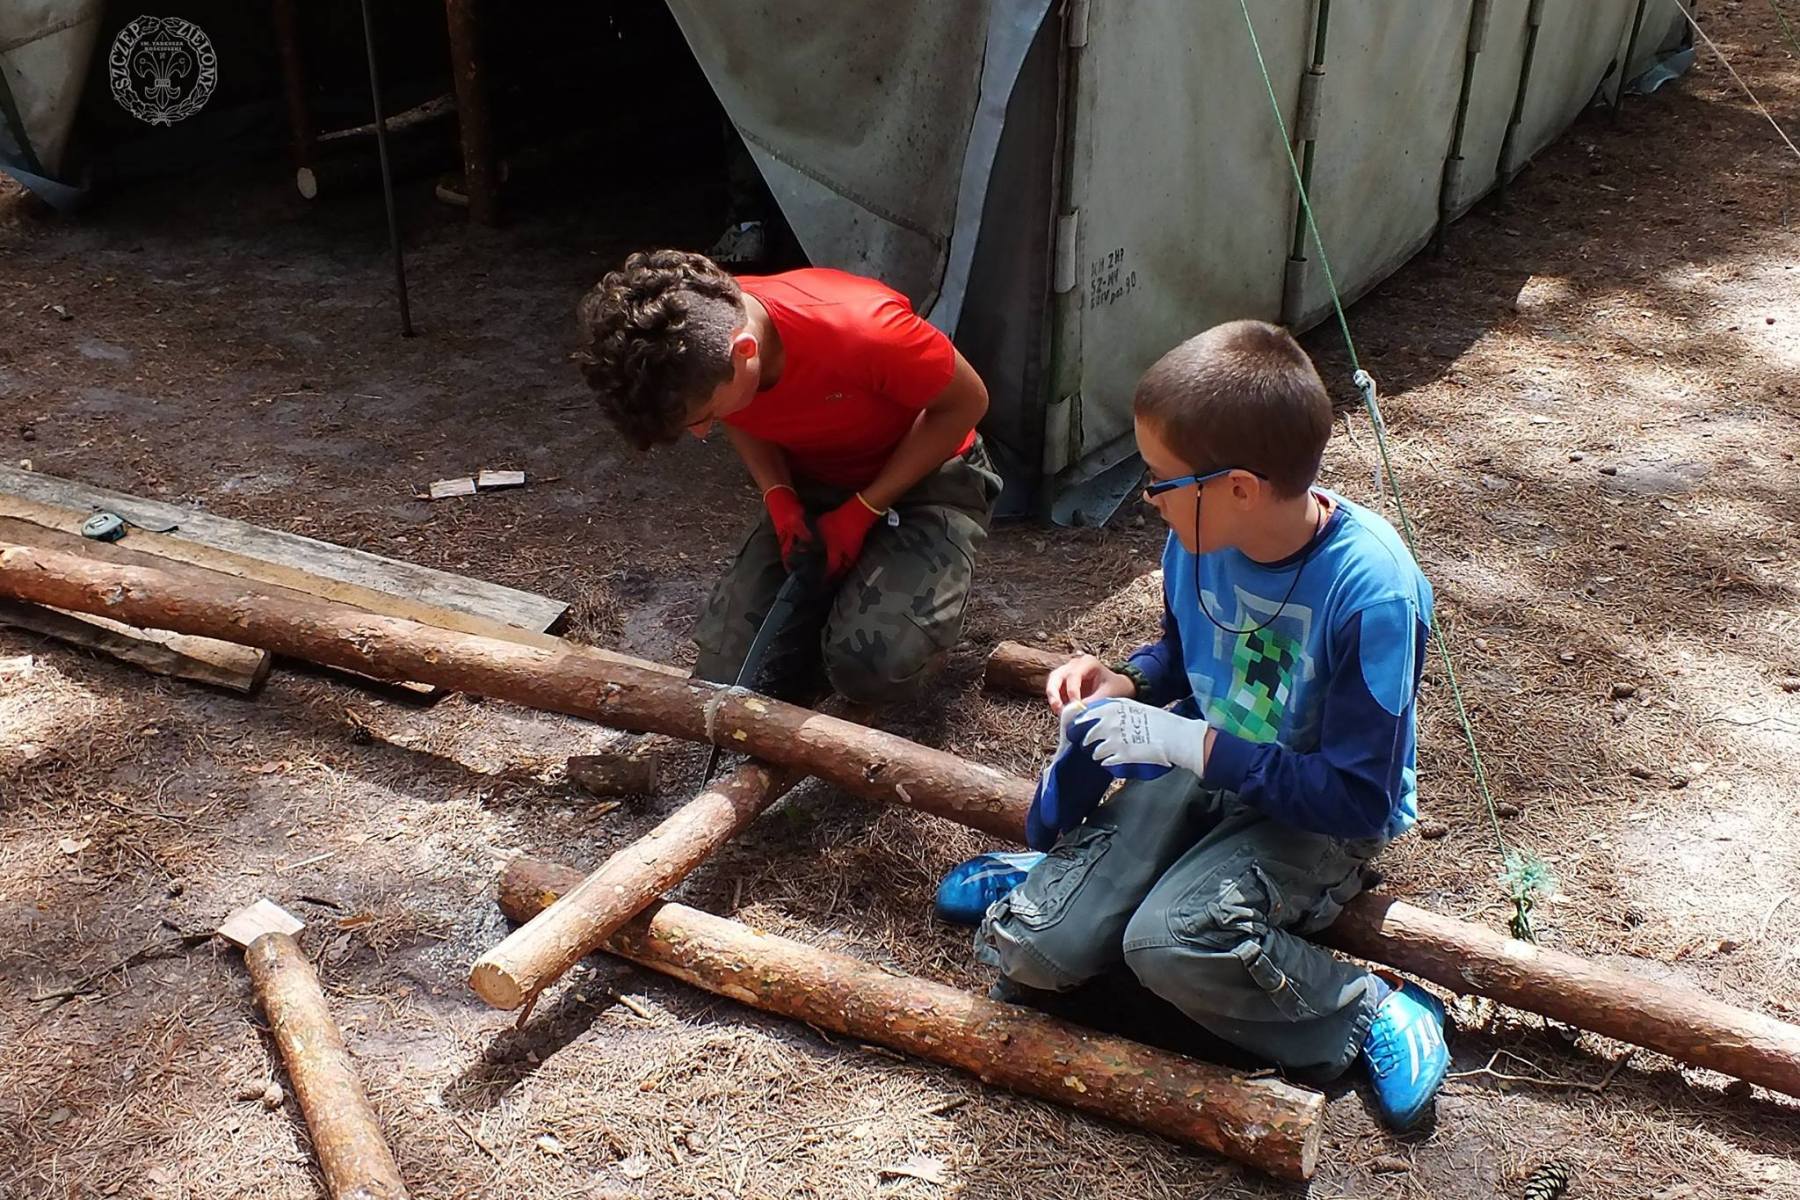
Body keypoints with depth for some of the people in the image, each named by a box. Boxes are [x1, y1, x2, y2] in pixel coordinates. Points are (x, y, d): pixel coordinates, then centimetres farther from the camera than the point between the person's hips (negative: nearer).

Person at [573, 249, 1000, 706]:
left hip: (925, 478, -4)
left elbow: (966, 401, -18)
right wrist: (780, 501, -16)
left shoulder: (859, 329, -37)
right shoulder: (697, 351, -21)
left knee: (874, 669, -28)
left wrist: (862, 512, -20)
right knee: (727, 680, -10)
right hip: (811, 488, 4)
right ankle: (836, 596, 16)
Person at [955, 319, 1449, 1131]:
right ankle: (1066, 871, 15)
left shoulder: (1371, 591, -28)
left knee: (1173, 943, -34)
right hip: (1199, 770, 5)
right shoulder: (1200, 538, -9)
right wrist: (1123, 684, -7)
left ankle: (1368, 1012, -13)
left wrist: (1196, 746, -28)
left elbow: (1360, 796, -25)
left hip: (1320, 817, -4)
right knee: (1032, 950, -16)